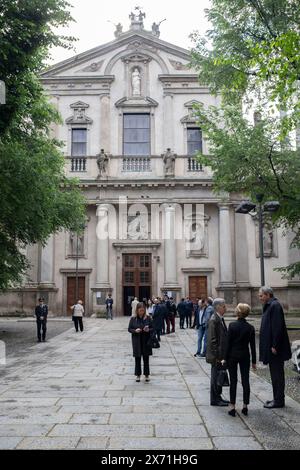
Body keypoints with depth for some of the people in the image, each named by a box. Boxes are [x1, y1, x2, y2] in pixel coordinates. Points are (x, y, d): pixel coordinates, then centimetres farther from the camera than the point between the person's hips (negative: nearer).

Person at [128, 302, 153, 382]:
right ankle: (138, 375, 21)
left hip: (146, 341, 0)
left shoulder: (148, 317, -4)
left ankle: (147, 375, 20)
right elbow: (129, 329, 1)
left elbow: (152, 328, 1)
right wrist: (135, 330, -18)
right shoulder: (133, 318, -4)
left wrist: (148, 330, -19)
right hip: (137, 341, 0)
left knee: (146, 358, 7)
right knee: (137, 358, 8)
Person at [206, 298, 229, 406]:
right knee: (216, 376, 1)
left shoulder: (220, 319, 10)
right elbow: (212, 340, -21)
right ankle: (214, 400, 11)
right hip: (217, 356, -9)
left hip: (221, 355, 9)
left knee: (219, 376, 16)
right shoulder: (214, 320, -19)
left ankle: (218, 397, 27)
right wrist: (217, 356, -20)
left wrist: (223, 355, 16)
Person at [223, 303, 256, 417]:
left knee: (233, 381, 5)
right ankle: (245, 406, 13)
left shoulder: (232, 326, -11)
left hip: (233, 355, -2)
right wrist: (254, 361, 8)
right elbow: (252, 346, 1)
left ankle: (232, 407, 7)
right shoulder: (250, 328, -3)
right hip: (245, 356, 2)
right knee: (245, 381, 9)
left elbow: (228, 343, -9)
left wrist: (225, 358, 0)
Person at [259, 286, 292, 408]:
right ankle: (277, 398, 25)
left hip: (275, 349, -10)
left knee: (277, 375, -1)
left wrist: (275, 346, -22)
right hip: (271, 347, 10)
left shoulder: (275, 306, -17)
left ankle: (278, 401, 7)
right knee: (275, 374, 16)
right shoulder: (269, 306, 14)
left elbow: (277, 327, -22)